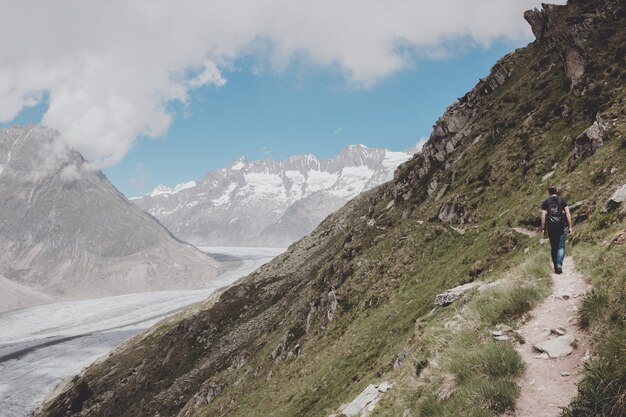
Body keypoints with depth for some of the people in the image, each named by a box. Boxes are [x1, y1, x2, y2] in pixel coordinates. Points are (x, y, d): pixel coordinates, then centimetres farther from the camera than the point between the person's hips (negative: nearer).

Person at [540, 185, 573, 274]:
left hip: (550, 227, 1)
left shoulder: (546, 202, 3)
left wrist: (543, 228, 1)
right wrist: (570, 227, -1)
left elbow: (543, 216, -3)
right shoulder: (562, 201, 2)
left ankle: (556, 266, 15)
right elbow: (568, 214, -4)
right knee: (561, 247, 3)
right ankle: (559, 264, -15)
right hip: (562, 227, -1)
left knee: (553, 248, 12)